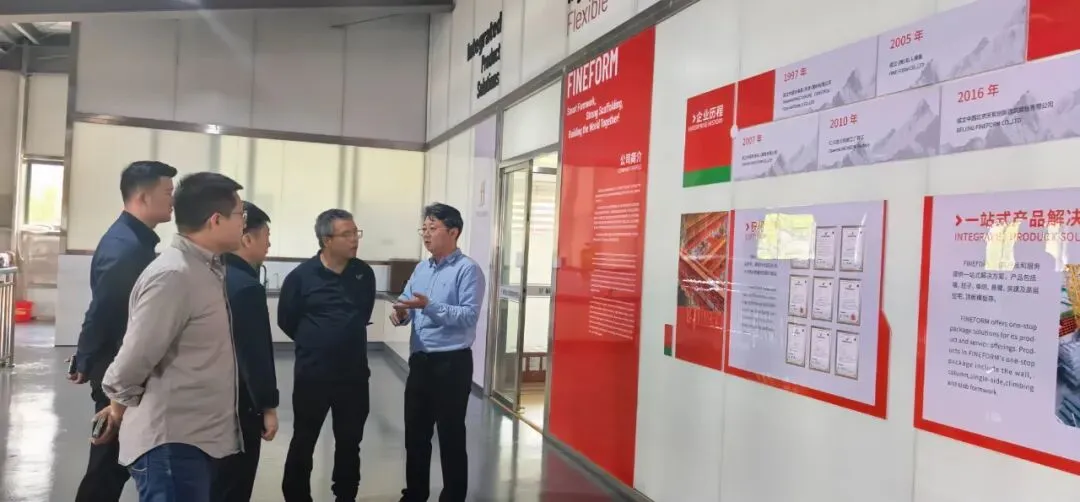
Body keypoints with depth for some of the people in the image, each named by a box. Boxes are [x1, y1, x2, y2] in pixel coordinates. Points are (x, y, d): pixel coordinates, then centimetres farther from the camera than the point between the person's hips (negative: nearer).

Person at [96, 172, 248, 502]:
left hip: (196, 437, 9)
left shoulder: (208, 269, 10)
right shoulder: (173, 276, -21)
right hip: (171, 441, -9)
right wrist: (120, 405, -1)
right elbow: (134, 360, -19)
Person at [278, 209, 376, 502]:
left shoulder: (364, 274, -1)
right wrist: (312, 344, 8)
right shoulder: (301, 276, -11)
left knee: (350, 441, 15)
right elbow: (286, 320, -1)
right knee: (303, 442, 11)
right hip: (312, 374, -3)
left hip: (354, 373, 3)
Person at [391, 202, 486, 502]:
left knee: (450, 436, 4)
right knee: (415, 432, 16)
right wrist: (401, 314, -10)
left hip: (452, 362, -7)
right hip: (420, 360, 7)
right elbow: (406, 303, 12)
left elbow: (470, 315, -20)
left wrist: (429, 306, -25)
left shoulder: (468, 269, -11)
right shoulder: (421, 269, 13)